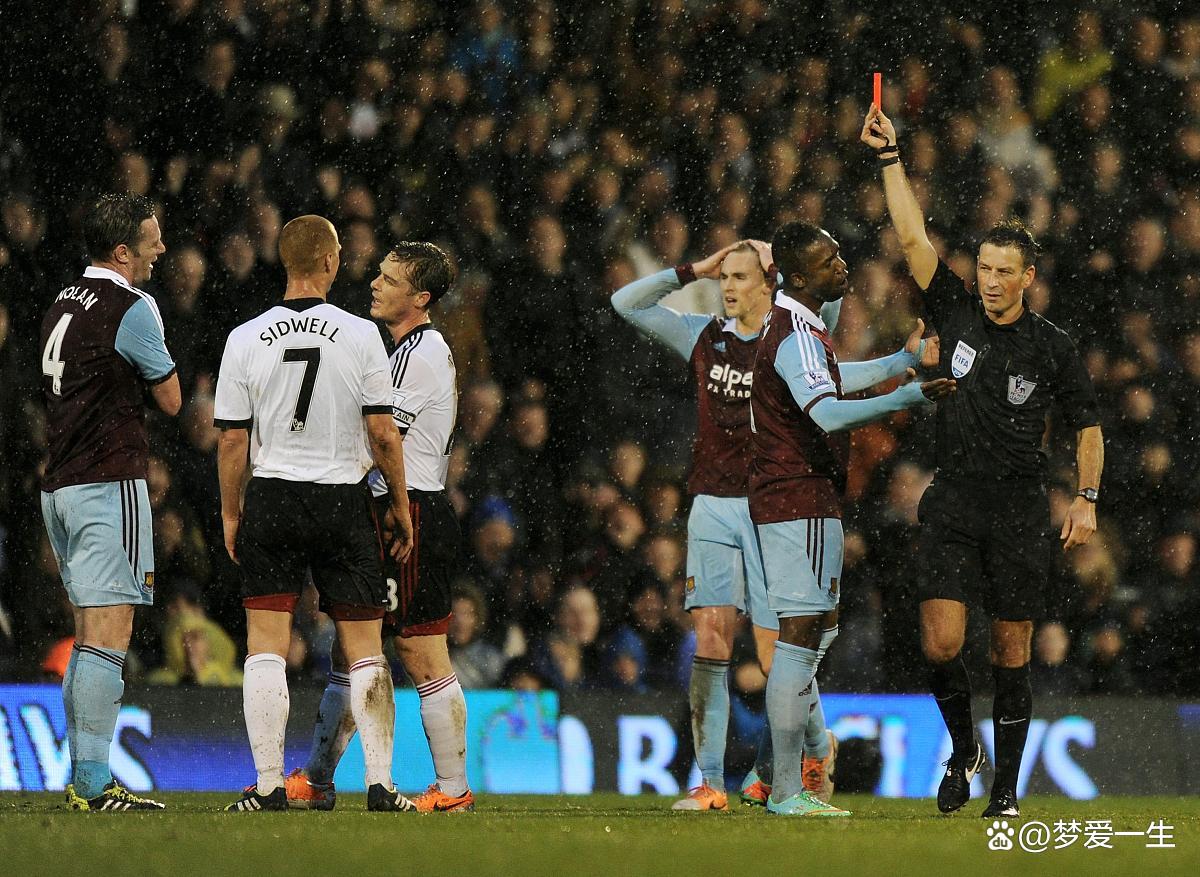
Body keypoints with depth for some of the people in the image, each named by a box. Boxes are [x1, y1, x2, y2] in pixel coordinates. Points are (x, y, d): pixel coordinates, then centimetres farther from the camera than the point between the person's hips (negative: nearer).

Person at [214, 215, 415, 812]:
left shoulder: (245, 340, -2)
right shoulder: (361, 335, -5)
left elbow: (233, 440, 0)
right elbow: (383, 433, -4)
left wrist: (230, 514, 12)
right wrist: (401, 505, 7)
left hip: (270, 498, 1)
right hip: (344, 500, -1)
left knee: (266, 646, 1)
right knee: (364, 650, 5)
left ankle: (268, 784, -4)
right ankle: (380, 782, 0)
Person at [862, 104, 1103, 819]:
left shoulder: (1054, 348, 0)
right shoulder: (958, 314, 4)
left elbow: (1088, 425, 8)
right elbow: (914, 238, -1)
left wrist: (1088, 500, -1)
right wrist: (890, 157, -7)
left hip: (1020, 510, -1)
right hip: (953, 504, 1)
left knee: (1012, 655, 1)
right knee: (941, 644, -11)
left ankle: (1007, 786, 12)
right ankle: (964, 750, 15)